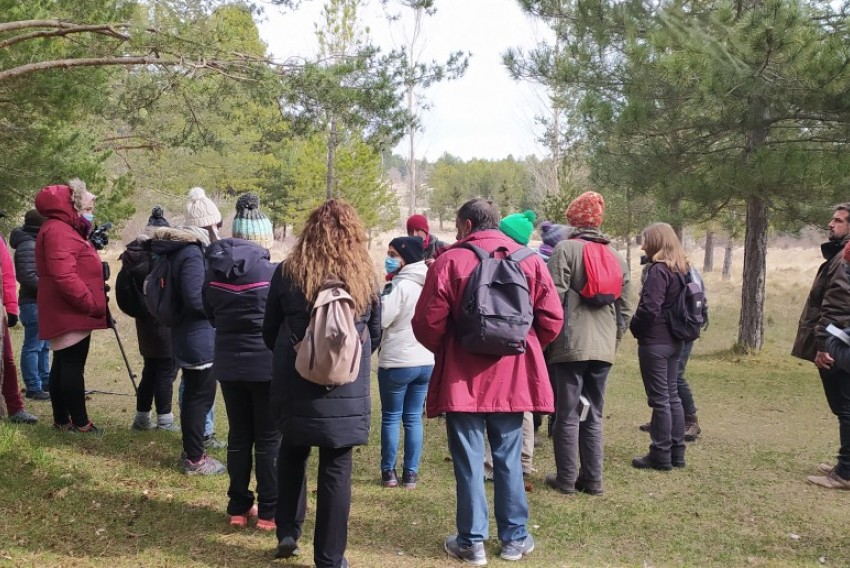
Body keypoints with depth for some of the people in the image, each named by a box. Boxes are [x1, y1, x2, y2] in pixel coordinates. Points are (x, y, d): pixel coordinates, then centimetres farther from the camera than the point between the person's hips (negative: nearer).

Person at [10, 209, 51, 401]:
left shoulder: (36, 243, 16)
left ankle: (45, 382, 24)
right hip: (34, 303, -10)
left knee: (44, 346, 15)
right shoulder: (28, 245, -14)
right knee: (33, 347, -6)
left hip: (42, 302, 10)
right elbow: (28, 276, -21)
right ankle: (34, 388, -3)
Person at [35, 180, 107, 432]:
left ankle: (62, 419, 20)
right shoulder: (58, 231, -16)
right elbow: (64, 276, -26)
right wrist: (92, 304, -20)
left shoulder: (66, 229, 18)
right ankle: (79, 423, -3)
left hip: (68, 313, 11)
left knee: (63, 364, 13)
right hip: (72, 313, -11)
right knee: (73, 365, -7)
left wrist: (92, 303, 14)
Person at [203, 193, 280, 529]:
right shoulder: (271, 273, -16)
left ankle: (238, 508, 22)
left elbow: (210, 316, 12)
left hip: (229, 365, 4)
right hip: (267, 365, -4)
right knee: (269, 440, 7)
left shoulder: (214, 271, 0)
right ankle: (269, 512, 12)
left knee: (238, 437, 15)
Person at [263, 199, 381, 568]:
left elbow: (269, 333, 6)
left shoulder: (288, 272, -4)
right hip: (347, 392, 0)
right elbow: (375, 336, 10)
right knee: (336, 469, 6)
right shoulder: (365, 278, -2)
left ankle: (287, 532, 24)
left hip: (295, 386, 1)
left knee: (292, 454, 24)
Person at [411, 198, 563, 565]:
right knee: (508, 458, 13)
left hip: (462, 378, -3)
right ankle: (514, 538, 20)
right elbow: (552, 319, -1)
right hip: (513, 376, 3)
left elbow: (428, 322, -9)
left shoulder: (450, 261, -7)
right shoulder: (529, 259, 2)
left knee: (468, 461, 6)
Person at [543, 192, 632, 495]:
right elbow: (625, 308, 14)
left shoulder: (565, 249, -6)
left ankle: (566, 479, 8)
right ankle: (592, 479, 15)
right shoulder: (616, 256, 12)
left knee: (567, 414, 3)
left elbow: (554, 298, -12)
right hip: (604, 347, 5)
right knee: (594, 415, 12)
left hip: (570, 344, -5)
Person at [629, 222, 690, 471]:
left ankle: (661, 456, 4)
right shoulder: (682, 269, 10)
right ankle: (676, 453, 21)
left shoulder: (658, 270, -18)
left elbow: (649, 308, -24)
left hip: (654, 342, -9)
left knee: (659, 399, -2)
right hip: (674, 341, 9)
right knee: (672, 396, 14)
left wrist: (634, 327, -6)